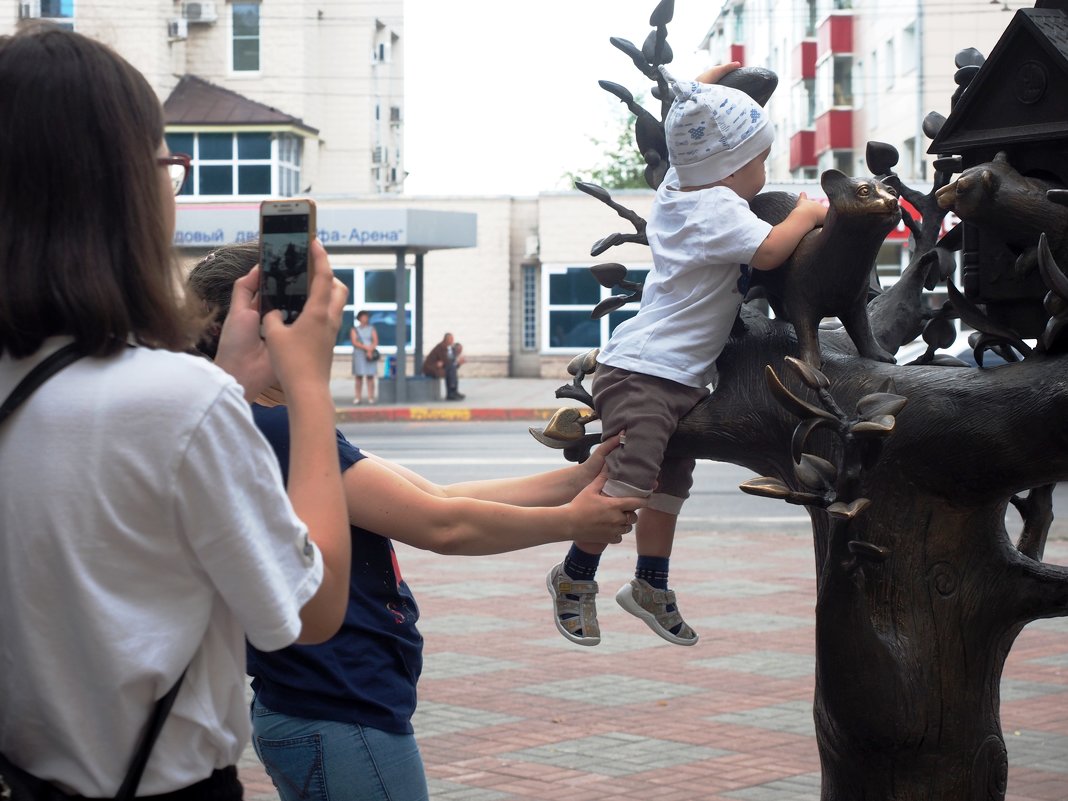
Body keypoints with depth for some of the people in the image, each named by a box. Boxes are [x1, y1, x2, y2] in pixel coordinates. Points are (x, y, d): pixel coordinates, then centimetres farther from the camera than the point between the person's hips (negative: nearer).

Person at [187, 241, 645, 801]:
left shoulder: (273, 427, 12)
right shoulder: (276, 431, -19)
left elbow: (432, 496, 10)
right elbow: (442, 526, -19)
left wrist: (580, 478, 7)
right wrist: (570, 521, -5)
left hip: (316, 711, 10)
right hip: (341, 718, -10)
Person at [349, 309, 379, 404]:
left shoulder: (372, 329, 11)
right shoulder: (354, 329, 7)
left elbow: (375, 342, 2)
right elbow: (354, 342, -5)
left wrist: (370, 351, -14)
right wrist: (366, 347, -15)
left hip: (370, 355, 1)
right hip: (358, 355, -1)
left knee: (370, 376, -3)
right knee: (359, 376, -2)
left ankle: (371, 397, -3)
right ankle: (358, 397, -2)